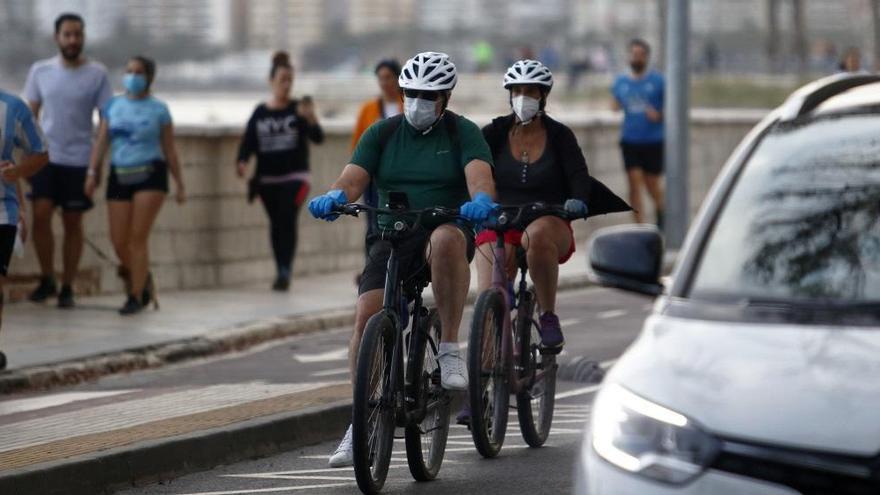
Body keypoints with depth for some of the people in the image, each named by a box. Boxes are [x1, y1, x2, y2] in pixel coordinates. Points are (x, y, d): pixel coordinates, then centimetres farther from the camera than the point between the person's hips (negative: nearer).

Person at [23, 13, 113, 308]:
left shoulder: (97, 74, -1)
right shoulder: (40, 71, 5)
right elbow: (30, 115, 11)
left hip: (79, 160, -1)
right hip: (46, 157, 1)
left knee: (73, 223, 3)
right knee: (41, 215, -10)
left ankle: (67, 287, 13)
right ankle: (46, 280, 6)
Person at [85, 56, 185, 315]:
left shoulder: (158, 109, 2)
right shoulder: (112, 106, 9)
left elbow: (169, 149, 5)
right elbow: (101, 142, 5)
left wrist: (180, 184, 4)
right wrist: (92, 173, -7)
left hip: (150, 175, -3)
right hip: (120, 176, 3)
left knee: (138, 237, -10)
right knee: (119, 241, 1)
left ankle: (136, 296, -3)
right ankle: (142, 280, 29)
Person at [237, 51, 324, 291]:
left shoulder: (297, 110, -1)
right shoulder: (260, 112, 5)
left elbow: (318, 138, -11)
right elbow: (248, 141, 3)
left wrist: (310, 118, -30)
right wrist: (242, 161, -17)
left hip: (294, 177, -3)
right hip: (267, 179, 3)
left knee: (287, 222, -15)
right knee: (276, 225, 9)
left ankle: (285, 272, -18)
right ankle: (281, 272, 18)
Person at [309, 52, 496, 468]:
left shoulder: (463, 133, 3)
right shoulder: (383, 133, 10)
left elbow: (479, 174, -15)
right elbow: (353, 178, -2)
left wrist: (481, 200, -38)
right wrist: (335, 196, -26)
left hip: (446, 228, -3)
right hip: (392, 237, 3)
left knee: (446, 241, -40)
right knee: (367, 316, -18)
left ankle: (450, 348, -29)